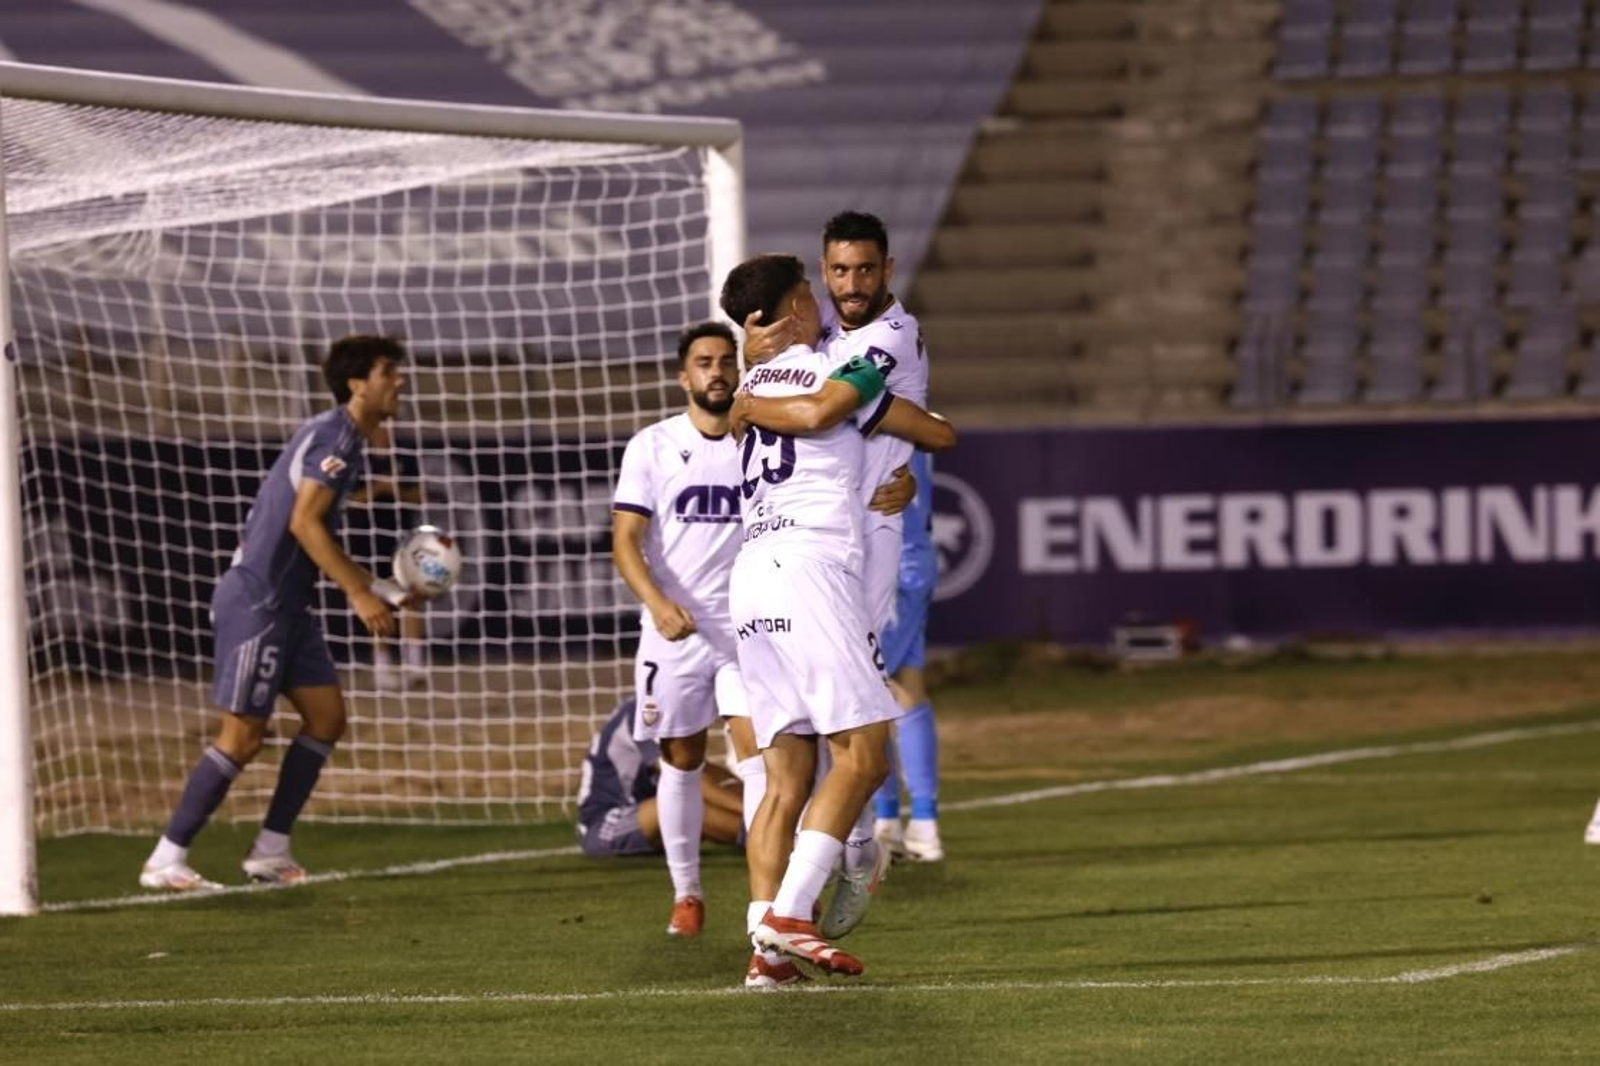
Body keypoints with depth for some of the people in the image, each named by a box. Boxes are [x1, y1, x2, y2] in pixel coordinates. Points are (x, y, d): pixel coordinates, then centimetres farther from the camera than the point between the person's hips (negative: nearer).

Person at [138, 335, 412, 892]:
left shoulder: (346, 440, 16)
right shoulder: (335, 436, -14)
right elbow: (303, 523, -23)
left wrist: (381, 590, 18)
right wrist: (360, 594, -22)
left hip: (286, 605, 10)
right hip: (256, 601, -10)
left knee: (326, 716, 7)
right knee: (242, 736, -8)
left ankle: (270, 850, 11)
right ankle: (166, 860, -3)